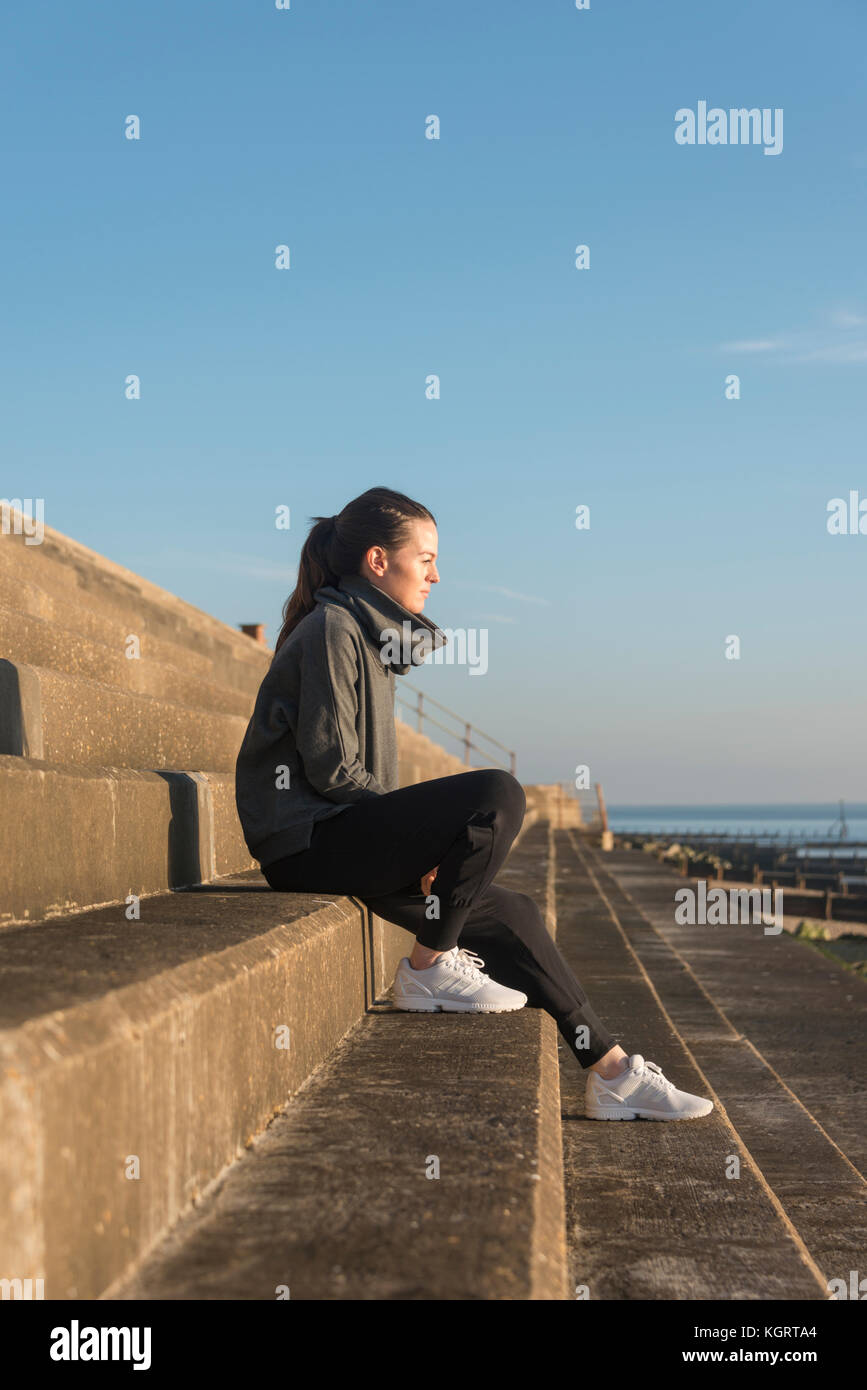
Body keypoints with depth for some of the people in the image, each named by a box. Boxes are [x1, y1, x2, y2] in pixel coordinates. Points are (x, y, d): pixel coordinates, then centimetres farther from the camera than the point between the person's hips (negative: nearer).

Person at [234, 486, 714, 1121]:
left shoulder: (369, 635, 20)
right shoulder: (332, 629, -10)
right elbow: (331, 768, -17)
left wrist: (422, 842, 5)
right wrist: (425, 832, -11)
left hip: (343, 836, 10)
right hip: (306, 840, -10)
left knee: (511, 912, 3)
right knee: (498, 794, -24)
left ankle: (612, 1074, 9)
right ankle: (429, 969, -11)